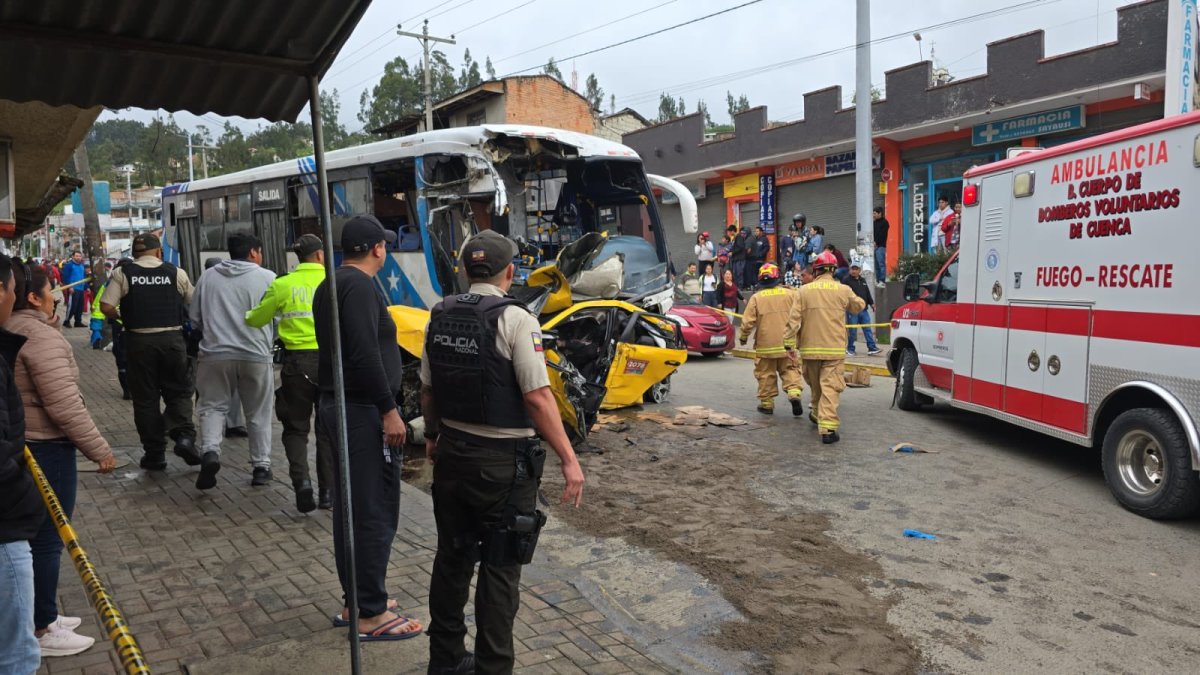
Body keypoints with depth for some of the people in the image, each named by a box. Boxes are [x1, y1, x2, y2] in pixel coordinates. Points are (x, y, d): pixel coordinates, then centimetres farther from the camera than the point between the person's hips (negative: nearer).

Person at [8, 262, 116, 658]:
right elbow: (64, 405, -24)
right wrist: (99, 450, -19)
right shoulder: (40, 336, -21)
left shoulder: (11, 331, 9)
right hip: (45, 448, -10)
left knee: (35, 535, 19)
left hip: (22, 446, 10)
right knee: (48, 539, 1)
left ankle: (41, 615, 31)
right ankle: (42, 630, 12)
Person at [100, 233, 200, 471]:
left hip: (139, 340, 0)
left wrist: (120, 317, 12)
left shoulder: (122, 273, 0)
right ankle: (184, 435, -8)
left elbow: (106, 307, -7)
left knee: (145, 399, 9)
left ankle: (155, 454, 14)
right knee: (179, 391, 14)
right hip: (172, 338, 0)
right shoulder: (176, 273, 1)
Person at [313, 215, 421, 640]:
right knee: (375, 512, -5)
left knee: (350, 507, 15)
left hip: (336, 404, 11)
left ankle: (354, 601, 24)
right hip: (363, 410, -11)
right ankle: (371, 614, 1)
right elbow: (365, 354, -24)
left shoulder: (330, 284, 16)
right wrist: (389, 409, -21)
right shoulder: (360, 286, -15)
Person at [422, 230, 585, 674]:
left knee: (452, 558, 19)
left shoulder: (439, 316, 3)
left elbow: (428, 390, 10)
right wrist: (569, 460, -15)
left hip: (452, 453, 6)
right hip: (502, 461, -6)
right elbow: (538, 398, -20)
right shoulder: (514, 319, -16)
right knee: (499, 569, 6)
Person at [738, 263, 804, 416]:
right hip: (787, 344, 1)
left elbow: (748, 321, -7)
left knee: (766, 375, 8)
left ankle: (766, 403, 14)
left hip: (765, 345, -1)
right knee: (790, 370, 9)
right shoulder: (790, 294, -1)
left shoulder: (756, 298, -7)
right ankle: (794, 393, -13)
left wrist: (743, 336, 9)